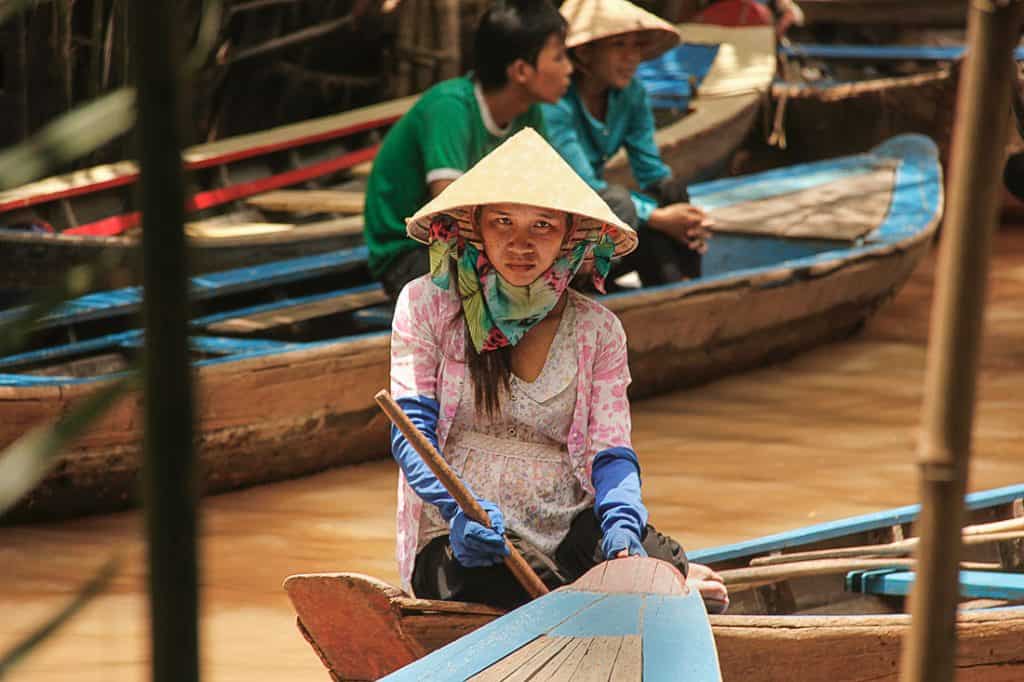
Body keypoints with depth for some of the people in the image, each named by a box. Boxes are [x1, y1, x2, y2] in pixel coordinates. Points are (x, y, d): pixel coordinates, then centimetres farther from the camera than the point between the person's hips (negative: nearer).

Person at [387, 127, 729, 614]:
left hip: (571, 533, 2)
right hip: (462, 540, -2)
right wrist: (459, 507, -25)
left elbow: (611, 451, 2)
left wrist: (621, 526, -22)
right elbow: (411, 427, -4)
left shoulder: (597, 330, 11)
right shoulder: (427, 304, 5)